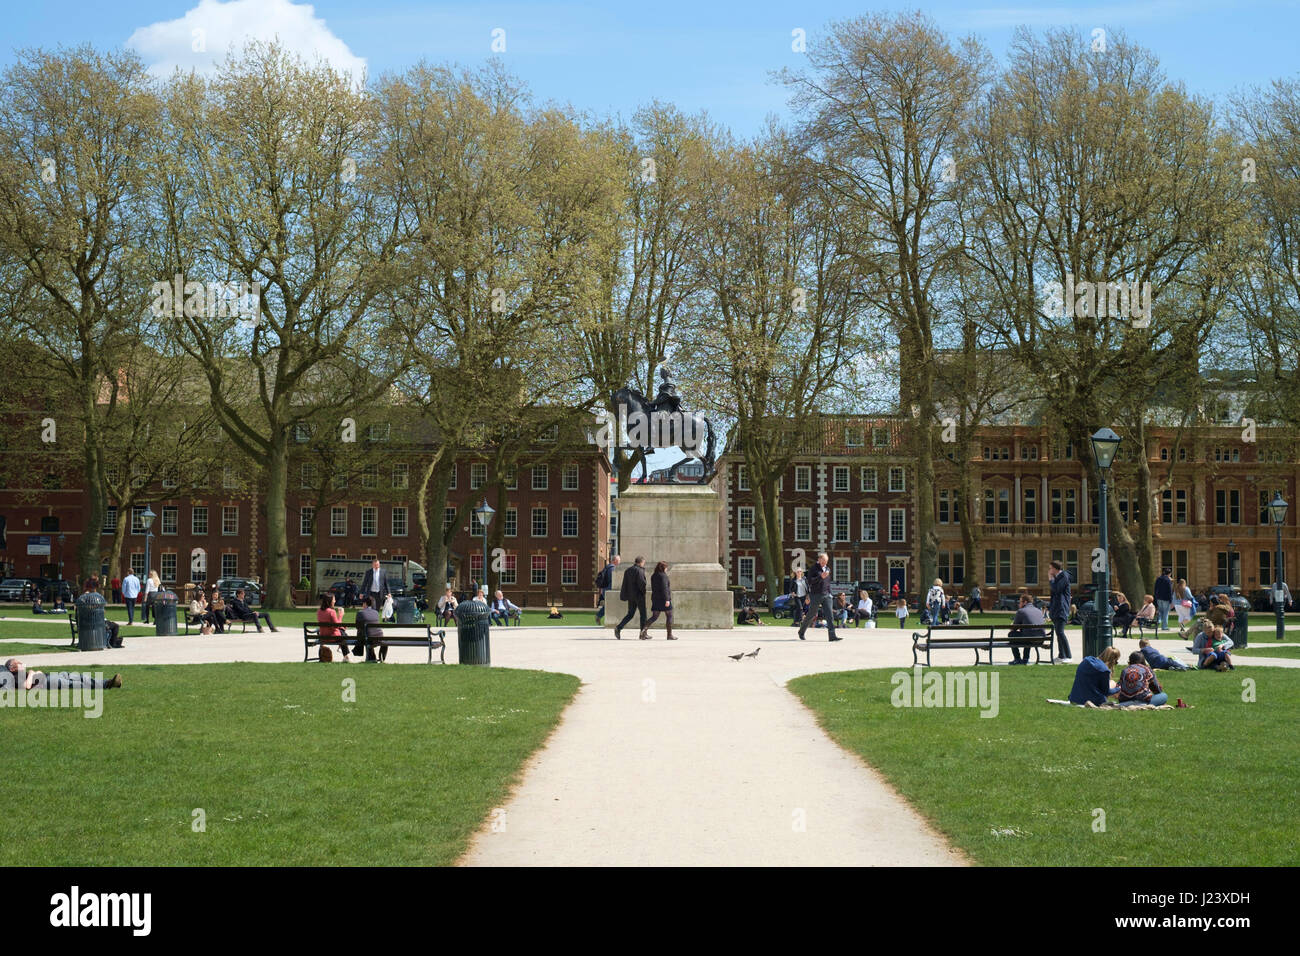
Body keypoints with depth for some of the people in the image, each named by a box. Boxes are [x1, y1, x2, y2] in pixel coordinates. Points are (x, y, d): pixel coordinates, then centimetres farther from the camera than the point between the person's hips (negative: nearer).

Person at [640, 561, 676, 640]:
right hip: (663, 598, -7)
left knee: (654, 617, 7)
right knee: (669, 616, 5)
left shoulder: (653, 576, 12)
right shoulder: (663, 576, -12)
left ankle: (644, 629, -13)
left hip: (655, 598, 7)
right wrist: (667, 599, -22)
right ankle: (670, 635, 7)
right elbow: (664, 588, -20)